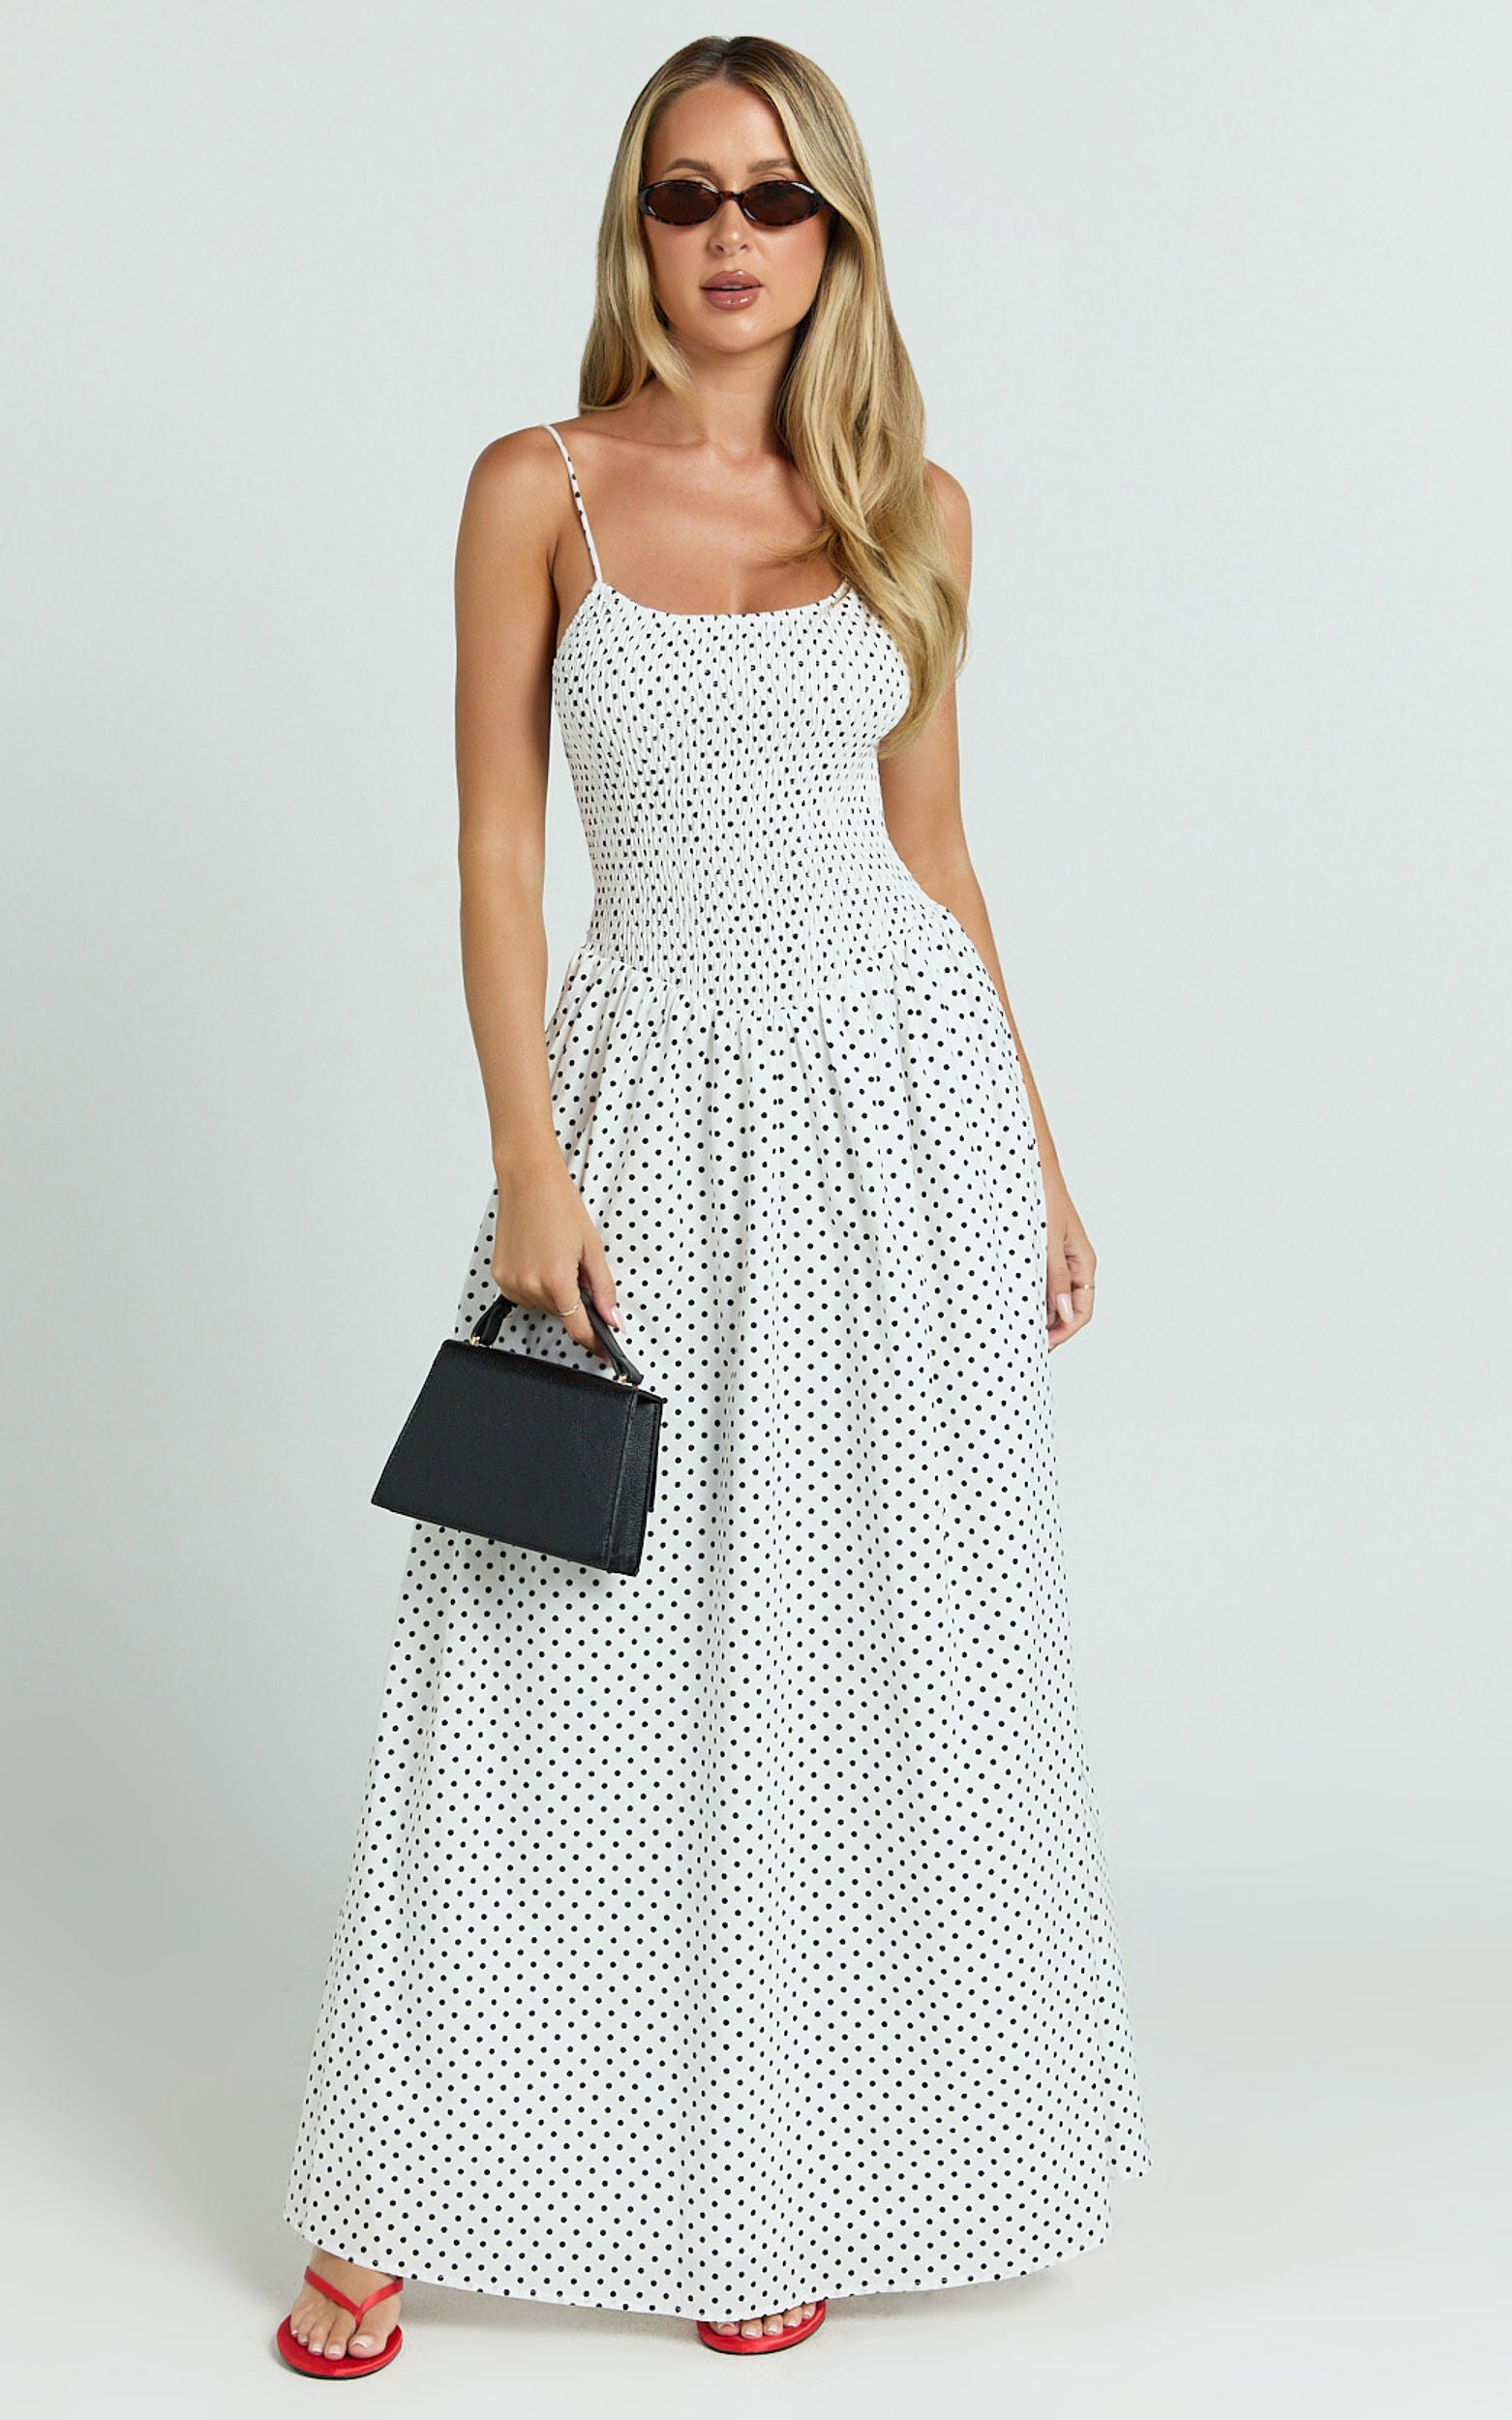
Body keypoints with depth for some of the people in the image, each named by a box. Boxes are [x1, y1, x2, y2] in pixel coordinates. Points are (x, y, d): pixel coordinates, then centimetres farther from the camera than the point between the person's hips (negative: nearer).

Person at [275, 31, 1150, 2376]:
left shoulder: (909, 507, 6)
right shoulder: (539, 488, 0)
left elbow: (932, 838, 11)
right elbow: (497, 850, -3)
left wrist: (1036, 1152, 9)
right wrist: (530, 1169, -11)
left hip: (897, 1080, 2)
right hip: (655, 1089, -1)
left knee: (862, 1631, 5)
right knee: (566, 1638, 2)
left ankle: (791, 2172, 23)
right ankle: (410, 2190, 17)